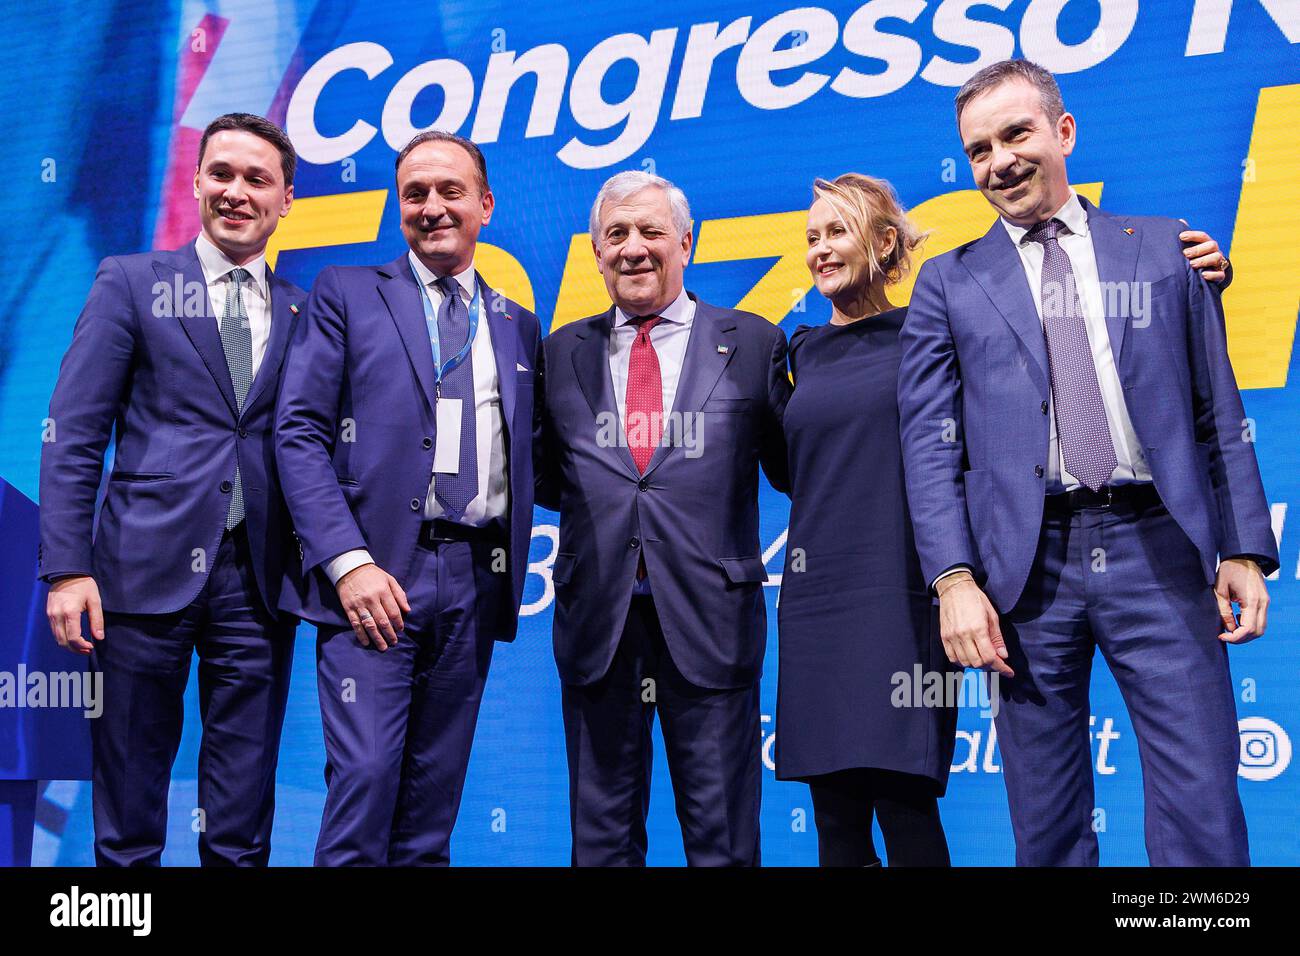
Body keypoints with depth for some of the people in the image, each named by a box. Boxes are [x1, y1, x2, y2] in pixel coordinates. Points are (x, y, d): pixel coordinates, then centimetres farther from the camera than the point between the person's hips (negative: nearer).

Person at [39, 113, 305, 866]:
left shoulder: (303, 314, 10)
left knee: (243, 827, 8)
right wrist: (68, 569, -9)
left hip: (258, 579, 2)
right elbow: (73, 437, 0)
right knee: (128, 814, 6)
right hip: (147, 570, -2)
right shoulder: (131, 283, 5)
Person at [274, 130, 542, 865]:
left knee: (433, 800, 9)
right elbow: (300, 433, -2)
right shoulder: (347, 294, 7)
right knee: (365, 779, -10)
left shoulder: (519, 327, 18)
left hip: (477, 579, 4)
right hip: (376, 576, -3)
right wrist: (348, 562, -13)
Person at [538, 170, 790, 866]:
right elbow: (547, 481, 13)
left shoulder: (753, 343, 6)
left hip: (710, 618, -2)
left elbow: (789, 469, 5)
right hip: (596, 618, 2)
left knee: (721, 836, 6)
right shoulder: (563, 352, 12)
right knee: (602, 834, 12)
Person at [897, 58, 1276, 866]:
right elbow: (930, 443, 3)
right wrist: (954, 579, -8)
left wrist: (1245, 550, 2)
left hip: (1158, 550, 0)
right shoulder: (950, 282, 10)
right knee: (1047, 829, 7)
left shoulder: (1164, 248, 12)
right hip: (1029, 561, 0)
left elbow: (1219, 412, 10)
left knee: (1203, 816, -2)